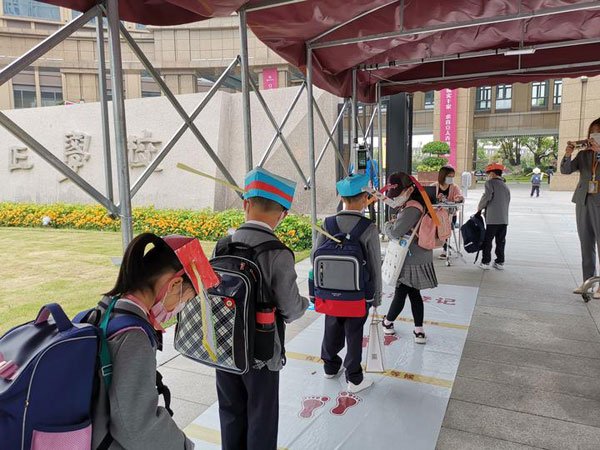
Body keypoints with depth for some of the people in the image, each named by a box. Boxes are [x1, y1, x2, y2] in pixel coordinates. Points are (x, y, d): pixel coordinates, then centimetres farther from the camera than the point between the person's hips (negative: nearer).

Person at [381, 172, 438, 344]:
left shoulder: (412, 209, -24)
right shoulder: (419, 204, 8)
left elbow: (395, 233, -30)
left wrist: (387, 225, -10)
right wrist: (395, 222, 1)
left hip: (411, 262, -10)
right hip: (420, 258, 10)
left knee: (401, 294, 9)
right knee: (414, 293, 16)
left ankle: (388, 321, 27)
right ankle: (419, 330, 22)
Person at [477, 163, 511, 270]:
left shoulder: (490, 183, -3)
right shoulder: (506, 186, 18)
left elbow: (487, 197, -15)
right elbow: (507, 201, 18)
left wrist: (480, 208, -1)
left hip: (492, 218, -6)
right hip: (504, 218, 6)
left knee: (488, 240, 2)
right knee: (500, 241, 12)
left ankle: (486, 262, 5)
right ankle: (500, 262, 17)